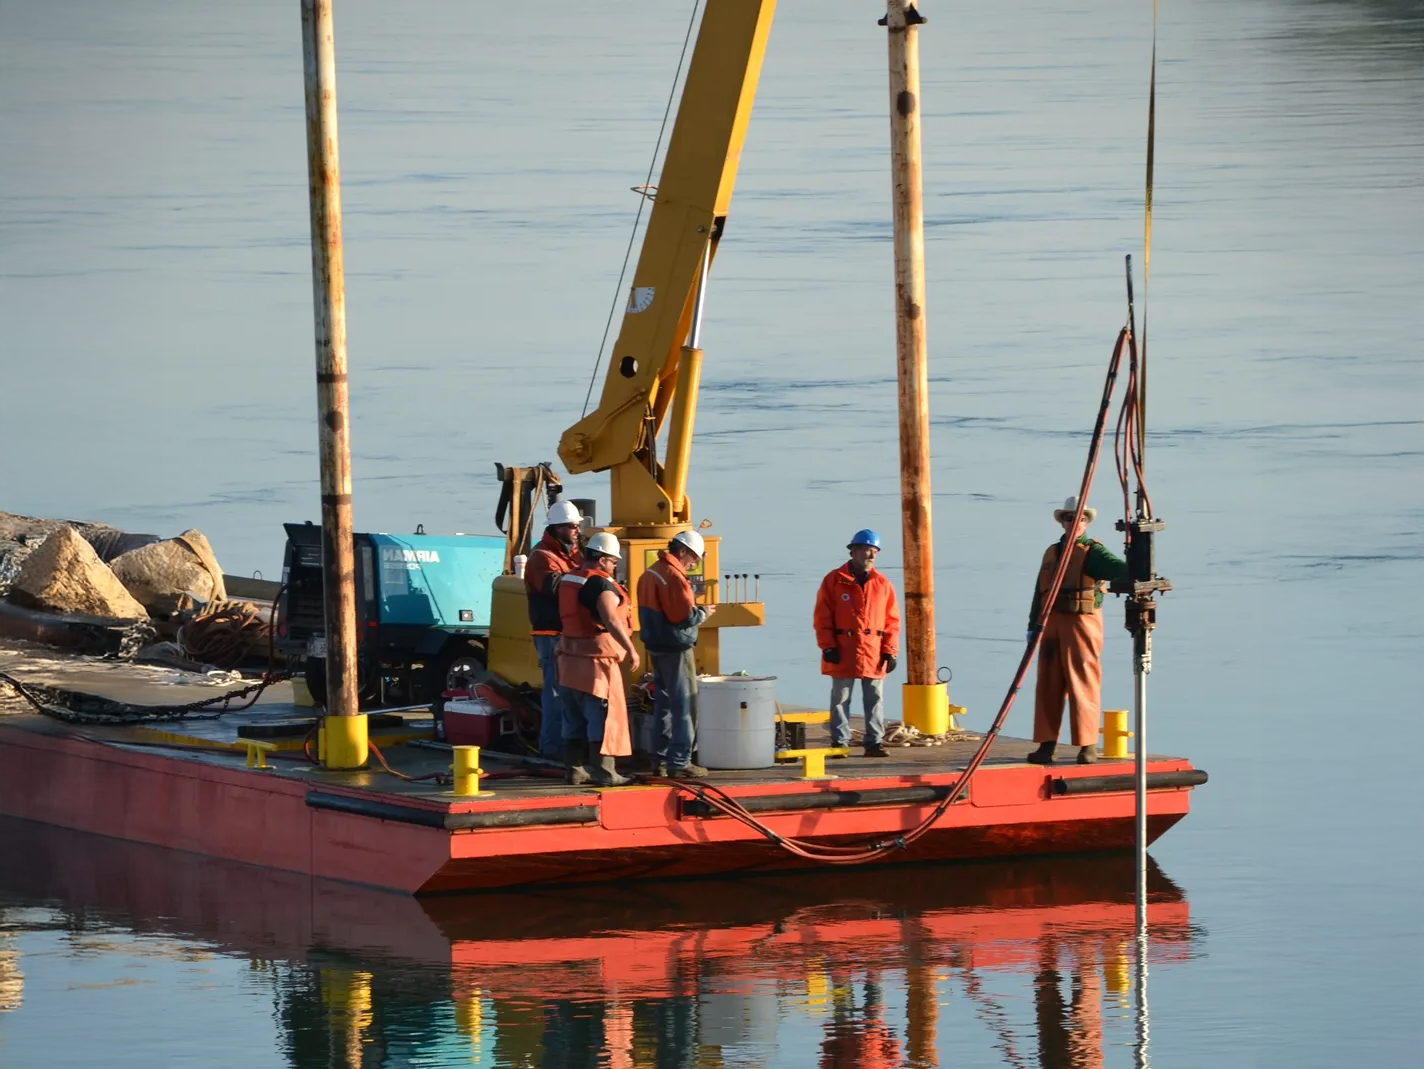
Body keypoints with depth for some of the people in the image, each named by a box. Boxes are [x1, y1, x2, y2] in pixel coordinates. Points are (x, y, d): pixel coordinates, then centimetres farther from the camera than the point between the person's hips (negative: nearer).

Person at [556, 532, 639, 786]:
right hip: (597, 659, -9)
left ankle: (575, 770, 16)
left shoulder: (569, 581, 12)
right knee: (604, 717, -6)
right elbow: (611, 621, -26)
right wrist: (630, 650, -25)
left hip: (571, 659, 9)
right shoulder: (601, 584, -16)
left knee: (575, 718, 13)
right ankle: (605, 772, -8)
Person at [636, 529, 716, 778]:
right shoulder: (674, 577, -19)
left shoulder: (650, 574, 11)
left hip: (655, 647, 10)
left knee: (663, 704, 16)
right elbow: (685, 617, -22)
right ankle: (679, 762, -4)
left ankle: (662, 760, 20)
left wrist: (697, 610, 13)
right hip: (675, 649, -10)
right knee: (683, 706, -4)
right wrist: (704, 612, -4)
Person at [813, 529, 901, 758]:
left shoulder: (882, 585, 8)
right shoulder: (834, 581, 1)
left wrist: (890, 651, 0)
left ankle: (874, 742, 10)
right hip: (843, 654, -2)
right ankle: (839, 742, 8)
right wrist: (828, 646, -8)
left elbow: (892, 621, 7)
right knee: (840, 700, 3)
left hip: (874, 653, 2)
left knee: (875, 700, 4)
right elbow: (823, 617, -1)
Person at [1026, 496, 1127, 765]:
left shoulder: (1093, 553, -2)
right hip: (1052, 624, 6)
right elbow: (1040, 593, 21)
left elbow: (1116, 567, -21)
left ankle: (1088, 746, -1)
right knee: (1048, 686, 6)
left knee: (1083, 684, -6)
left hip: (1082, 623, -6)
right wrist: (1033, 626, 17)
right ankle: (1046, 745, 10)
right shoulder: (1052, 553, 18)